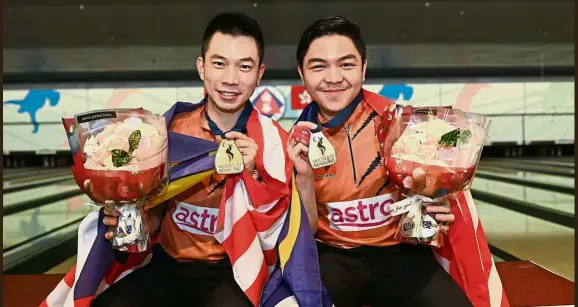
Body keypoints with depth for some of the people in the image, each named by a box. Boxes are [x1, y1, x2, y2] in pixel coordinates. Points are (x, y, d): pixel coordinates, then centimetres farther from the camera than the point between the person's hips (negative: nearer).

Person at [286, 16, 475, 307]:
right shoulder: (297, 141, -5)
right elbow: (305, 232, -3)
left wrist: (439, 210, -16)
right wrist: (304, 177, -19)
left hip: (401, 252, 0)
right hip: (333, 256, 0)